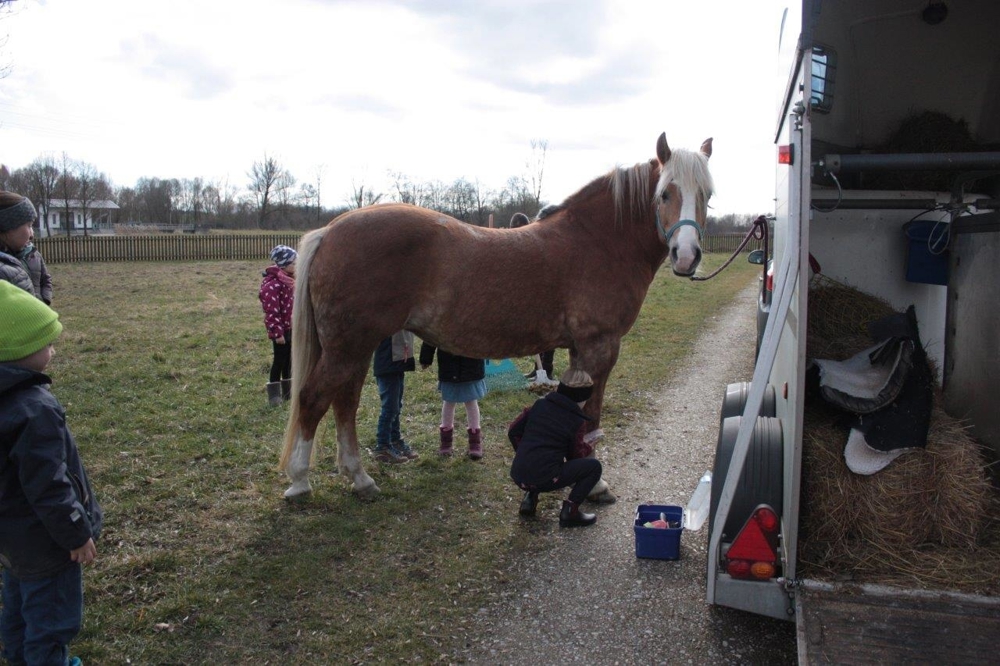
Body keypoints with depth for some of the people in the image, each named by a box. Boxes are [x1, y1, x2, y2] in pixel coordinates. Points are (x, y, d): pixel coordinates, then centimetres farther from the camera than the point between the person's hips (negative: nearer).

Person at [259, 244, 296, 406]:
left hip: (290, 327, 9)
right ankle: (274, 395, 10)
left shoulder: (288, 280, 10)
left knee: (288, 360, 16)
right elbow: (272, 311, -22)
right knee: (279, 361, -1)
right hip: (281, 329, -9)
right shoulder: (273, 284, -21)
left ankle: (288, 392, 27)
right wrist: (277, 332, -21)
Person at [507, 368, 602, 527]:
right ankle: (570, 511, 2)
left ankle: (530, 496, 17)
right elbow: (576, 455, 5)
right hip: (545, 479, -6)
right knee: (594, 466, 5)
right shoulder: (577, 422, -3)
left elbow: (513, 432, 13)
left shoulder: (540, 405, 11)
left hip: (518, 475, 6)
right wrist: (587, 447, 25)